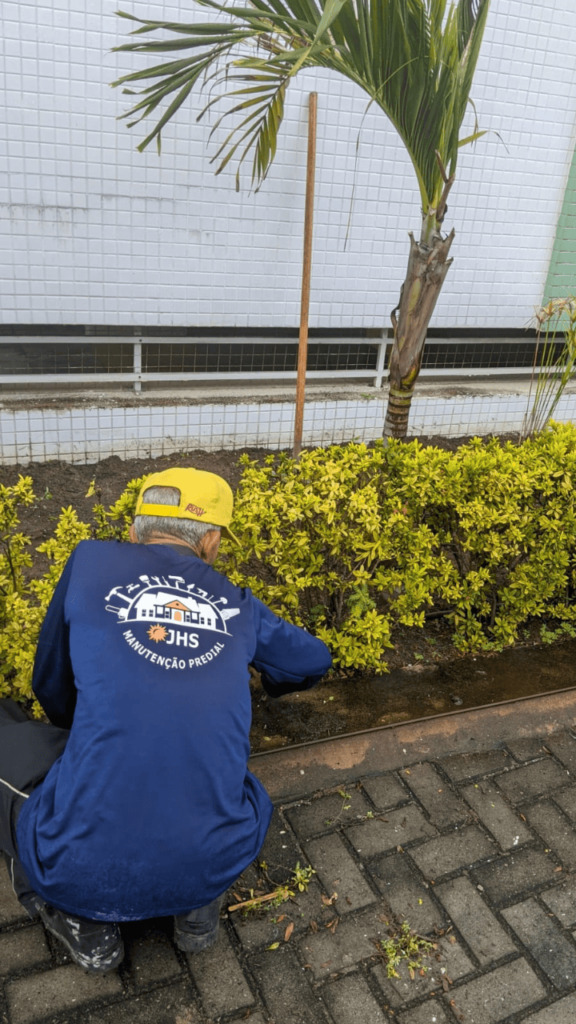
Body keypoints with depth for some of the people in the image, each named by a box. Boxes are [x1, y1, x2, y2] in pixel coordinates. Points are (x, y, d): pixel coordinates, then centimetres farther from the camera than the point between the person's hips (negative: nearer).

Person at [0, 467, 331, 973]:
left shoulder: (91, 560, 4)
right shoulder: (238, 605, 10)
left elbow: (51, 685, 18)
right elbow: (315, 662, 30)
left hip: (82, 867, -3)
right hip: (213, 865, 4)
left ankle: (82, 922, 14)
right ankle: (201, 907, 16)